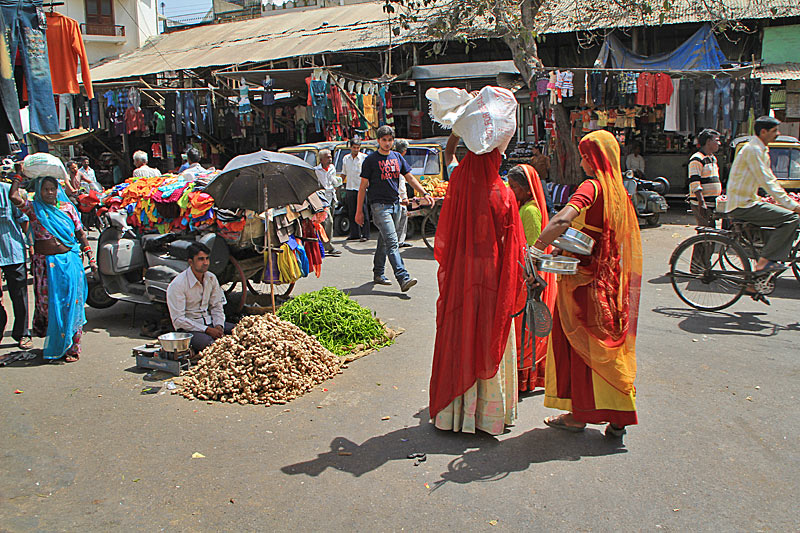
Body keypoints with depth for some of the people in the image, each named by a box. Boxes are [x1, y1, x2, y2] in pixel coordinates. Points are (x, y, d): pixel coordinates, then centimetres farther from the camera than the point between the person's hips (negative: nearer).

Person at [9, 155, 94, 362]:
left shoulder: (67, 207, 8)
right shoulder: (33, 209, 3)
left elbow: (80, 233, 11)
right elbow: (14, 197, -15)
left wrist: (90, 257, 7)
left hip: (69, 261, 1)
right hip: (45, 264, -1)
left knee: (71, 304, 0)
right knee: (47, 304, 3)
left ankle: (71, 347, 8)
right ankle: (53, 346, 17)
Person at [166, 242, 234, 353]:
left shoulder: (211, 278, 6)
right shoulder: (177, 285, -15)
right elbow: (178, 320, -17)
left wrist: (218, 326, -9)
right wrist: (207, 330, -22)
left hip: (209, 322, 6)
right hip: (188, 327, -6)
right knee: (209, 342, -35)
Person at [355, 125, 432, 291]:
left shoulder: (397, 157, 12)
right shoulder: (371, 160, -3)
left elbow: (410, 178, 15)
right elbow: (363, 186, -1)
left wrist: (425, 194, 3)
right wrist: (359, 211, -3)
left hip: (395, 204, 6)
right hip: (379, 205, -6)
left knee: (384, 241, 13)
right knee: (392, 242, -15)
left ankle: (378, 274, 26)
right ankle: (403, 278, -23)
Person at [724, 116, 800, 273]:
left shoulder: (762, 150, 18)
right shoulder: (753, 149, -15)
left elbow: (770, 179, 24)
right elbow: (767, 182, -20)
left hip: (748, 202, 11)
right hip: (742, 206, -11)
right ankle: (764, 262, -17)